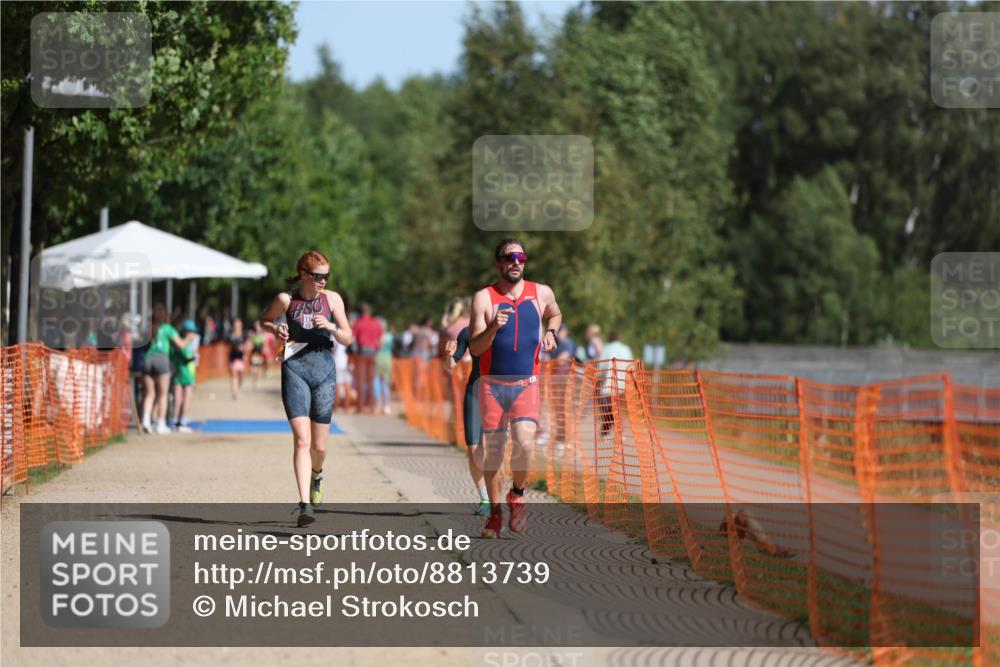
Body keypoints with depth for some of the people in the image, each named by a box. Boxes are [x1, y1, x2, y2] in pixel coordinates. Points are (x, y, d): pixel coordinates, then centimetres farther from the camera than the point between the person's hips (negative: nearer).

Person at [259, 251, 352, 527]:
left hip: (324, 369, 2)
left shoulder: (332, 299, 4)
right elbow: (264, 320, 19)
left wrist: (331, 327, -13)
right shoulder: (286, 299, 0)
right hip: (295, 369, -2)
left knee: (319, 446, 7)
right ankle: (305, 504, -19)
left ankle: (316, 475, 43)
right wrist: (276, 330, -3)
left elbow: (348, 339, 7)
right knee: (302, 439, -14)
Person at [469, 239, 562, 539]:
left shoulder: (542, 293, 4)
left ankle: (517, 495, 7)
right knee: (493, 449, 3)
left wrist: (550, 331, 7)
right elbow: (474, 348, -9)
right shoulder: (484, 298, -4)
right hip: (492, 384, 0)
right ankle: (495, 512, 18)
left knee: (524, 443, -19)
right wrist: (493, 328, -27)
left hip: (526, 384, 1)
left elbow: (555, 314, 28)